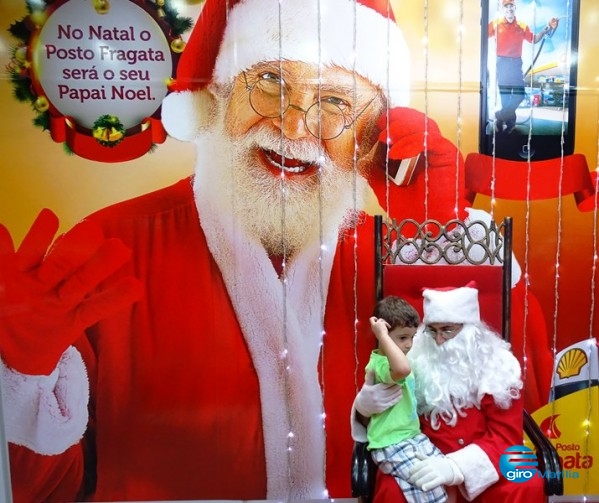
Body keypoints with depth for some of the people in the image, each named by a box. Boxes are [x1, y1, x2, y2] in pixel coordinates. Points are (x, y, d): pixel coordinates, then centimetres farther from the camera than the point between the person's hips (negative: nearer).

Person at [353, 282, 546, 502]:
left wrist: (456, 466, -26)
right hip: (427, 461, -1)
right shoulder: (415, 359, -5)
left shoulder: (498, 365, -4)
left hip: (481, 464, 2)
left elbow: (506, 437, -9)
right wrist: (366, 403, -24)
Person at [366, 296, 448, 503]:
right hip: (391, 444, -10)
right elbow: (403, 369, -48)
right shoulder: (379, 364, -24)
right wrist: (383, 335, -38)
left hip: (413, 435, 10)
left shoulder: (392, 360, 9)